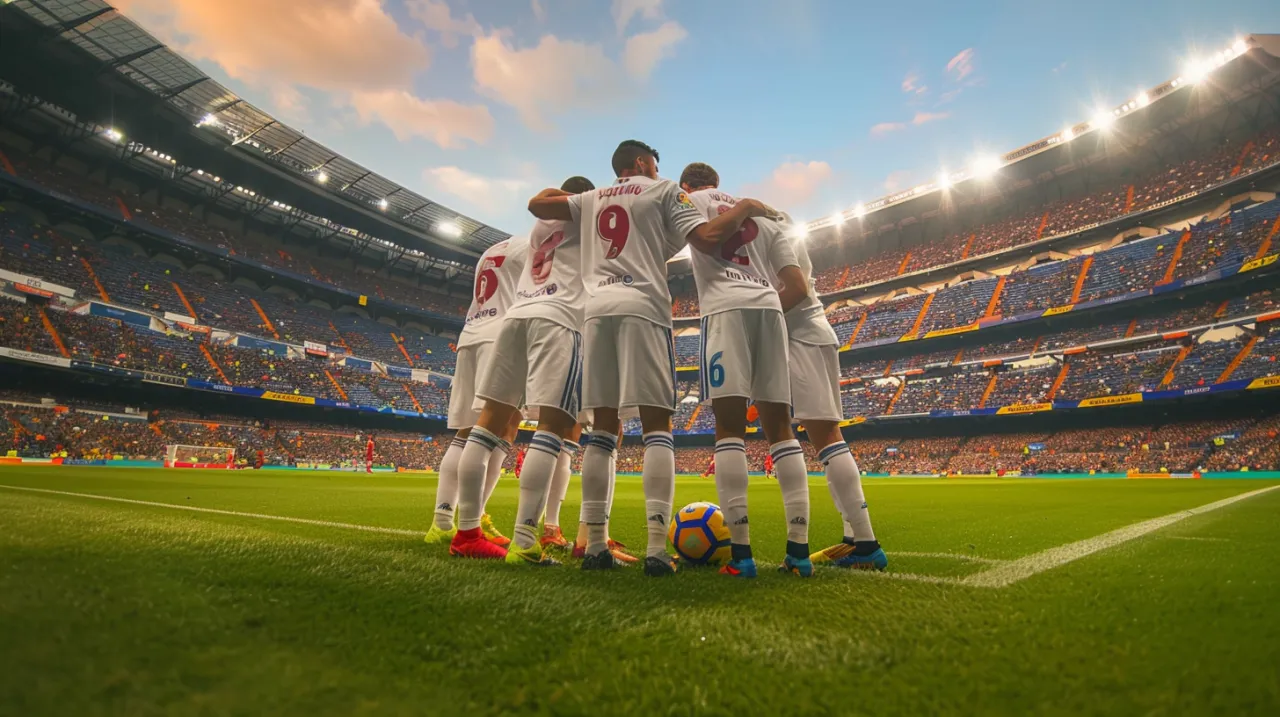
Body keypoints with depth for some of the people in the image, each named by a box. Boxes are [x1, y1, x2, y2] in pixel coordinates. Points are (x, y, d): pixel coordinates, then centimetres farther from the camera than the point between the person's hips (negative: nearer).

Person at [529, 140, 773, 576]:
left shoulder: (592, 199, 24)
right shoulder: (664, 191, 12)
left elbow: (537, 204, 23)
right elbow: (710, 236, -1)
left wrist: (564, 192, 43)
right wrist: (746, 208, 17)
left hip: (596, 308, 5)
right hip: (642, 307, -4)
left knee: (603, 429, 5)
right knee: (657, 426, -6)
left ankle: (595, 545, 3)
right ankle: (656, 548, -15)